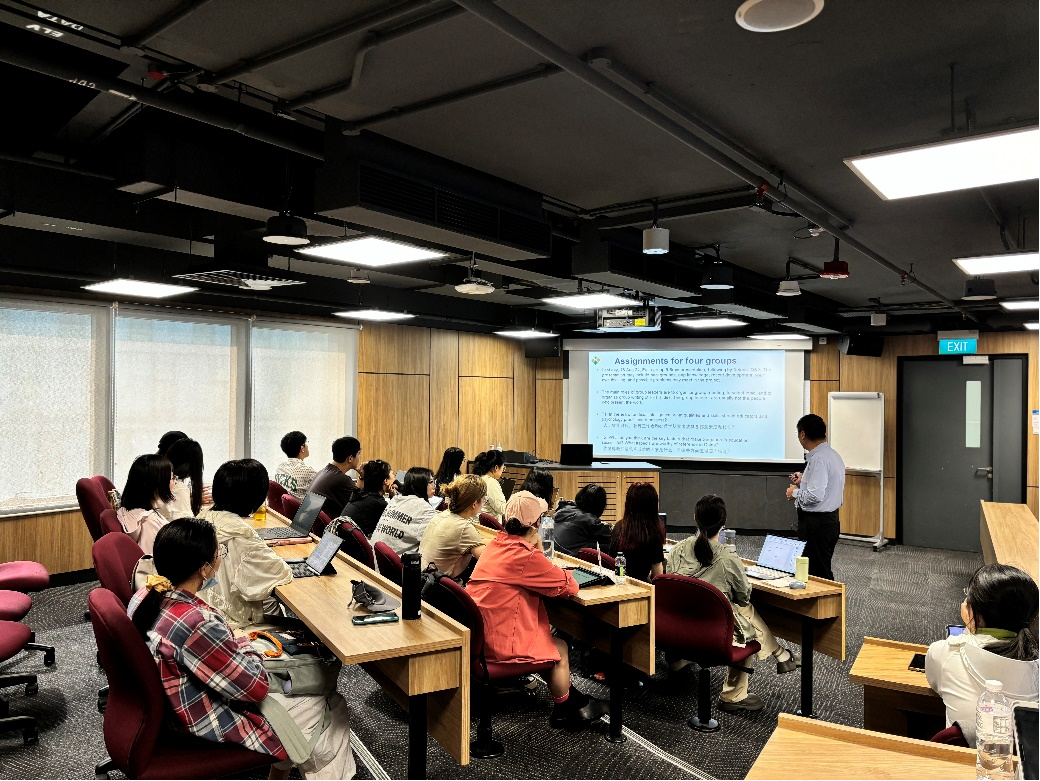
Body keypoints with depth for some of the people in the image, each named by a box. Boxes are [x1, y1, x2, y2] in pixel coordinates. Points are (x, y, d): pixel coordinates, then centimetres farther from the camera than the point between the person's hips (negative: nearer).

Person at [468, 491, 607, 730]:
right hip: (500, 645, -8)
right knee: (560, 649, 14)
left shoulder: (496, 544, 4)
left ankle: (573, 699, 37)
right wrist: (538, 551, -5)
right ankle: (564, 712, 35)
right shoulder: (526, 556, -22)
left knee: (552, 638, 23)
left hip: (477, 636, 9)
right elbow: (570, 587, -13)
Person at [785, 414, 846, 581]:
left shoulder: (818, 459, -20)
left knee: (817, 574, -3)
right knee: (823, 570, 16)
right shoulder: (832, 455, 11)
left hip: (816, 524, -10)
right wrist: (803, 481, 15)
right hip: (828, 520, 10)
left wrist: (795, 492, -10)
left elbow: (815, 496, -26)